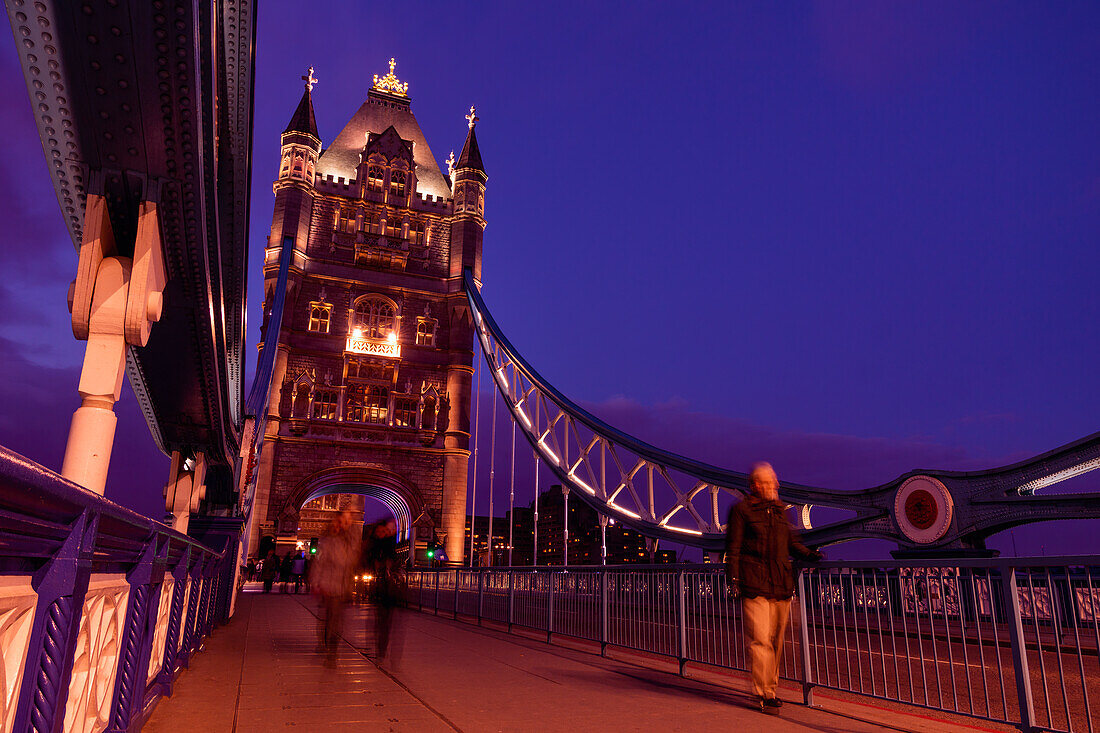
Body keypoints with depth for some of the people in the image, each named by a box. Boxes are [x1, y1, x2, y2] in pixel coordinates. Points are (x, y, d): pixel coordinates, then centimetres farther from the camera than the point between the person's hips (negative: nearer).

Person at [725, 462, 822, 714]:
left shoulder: (780, 509, 18)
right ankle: (764, 695, -4)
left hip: (782, 584, 6)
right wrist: (733, 579, -7)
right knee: (760, 639, -10)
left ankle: (770, 689, 21)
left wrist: (807, 554, 7)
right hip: (754, 585, -6)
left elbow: (791, 542, 26)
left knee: (776, 640, 9)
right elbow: (733, 548, -1)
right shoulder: (742, 509, 1)